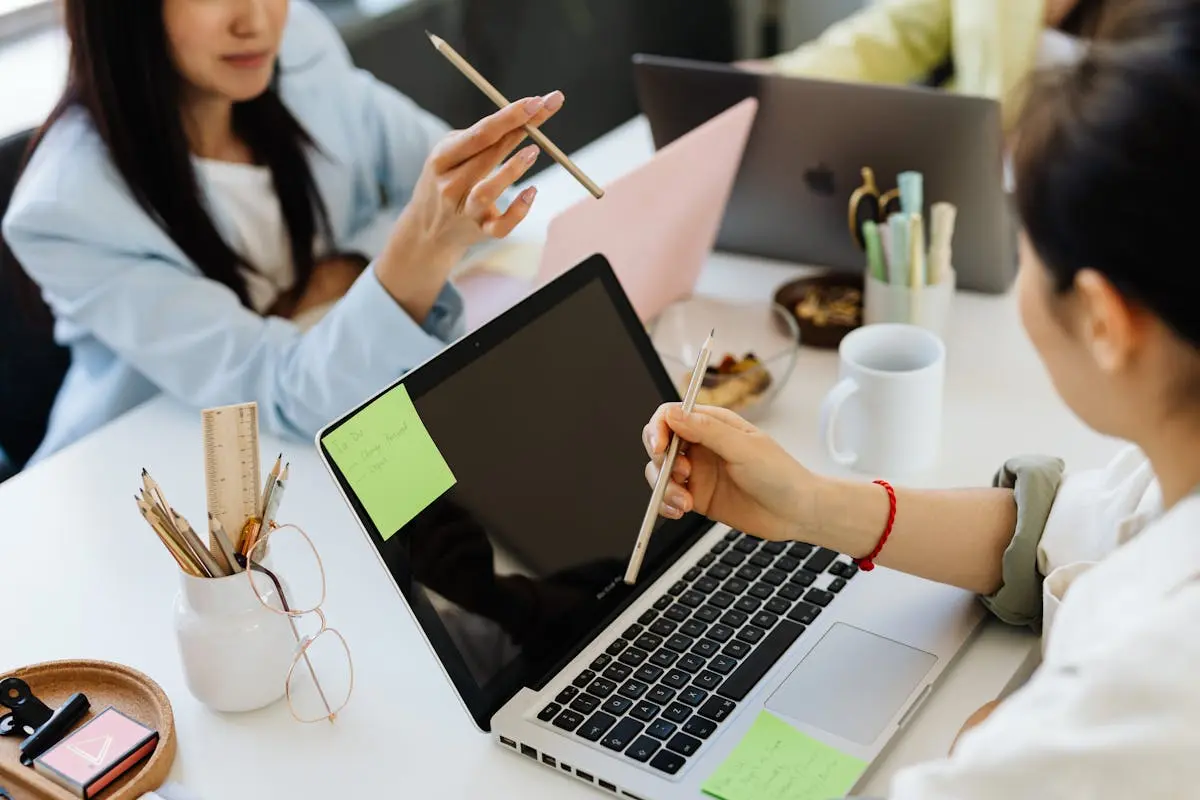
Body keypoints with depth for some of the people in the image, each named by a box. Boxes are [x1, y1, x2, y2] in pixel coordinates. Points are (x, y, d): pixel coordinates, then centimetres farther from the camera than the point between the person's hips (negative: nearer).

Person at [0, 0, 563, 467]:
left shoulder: (298, 46, -11)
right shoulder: (73, 207, -26)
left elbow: (453, 182, -1)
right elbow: (288, 398, -30)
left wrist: (346, 274, -18)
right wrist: (424, 244, -46)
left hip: (342, 420, 6)